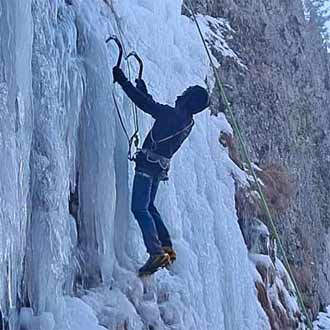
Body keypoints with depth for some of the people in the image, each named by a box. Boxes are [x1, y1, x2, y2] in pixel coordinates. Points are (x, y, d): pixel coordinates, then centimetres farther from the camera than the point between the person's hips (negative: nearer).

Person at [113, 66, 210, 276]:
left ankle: (157, 253, -21)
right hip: (161, 166, 9)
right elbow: (154, 108, 26)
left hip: (148, 163, -9)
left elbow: (145, 104, -14)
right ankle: (167, 248, 23)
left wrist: (123, 81, -6)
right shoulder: (188, 121, 12)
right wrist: (143, 89, 32)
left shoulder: (173, 114, -14)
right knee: (149, 206, 22)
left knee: (140, 208, -11)